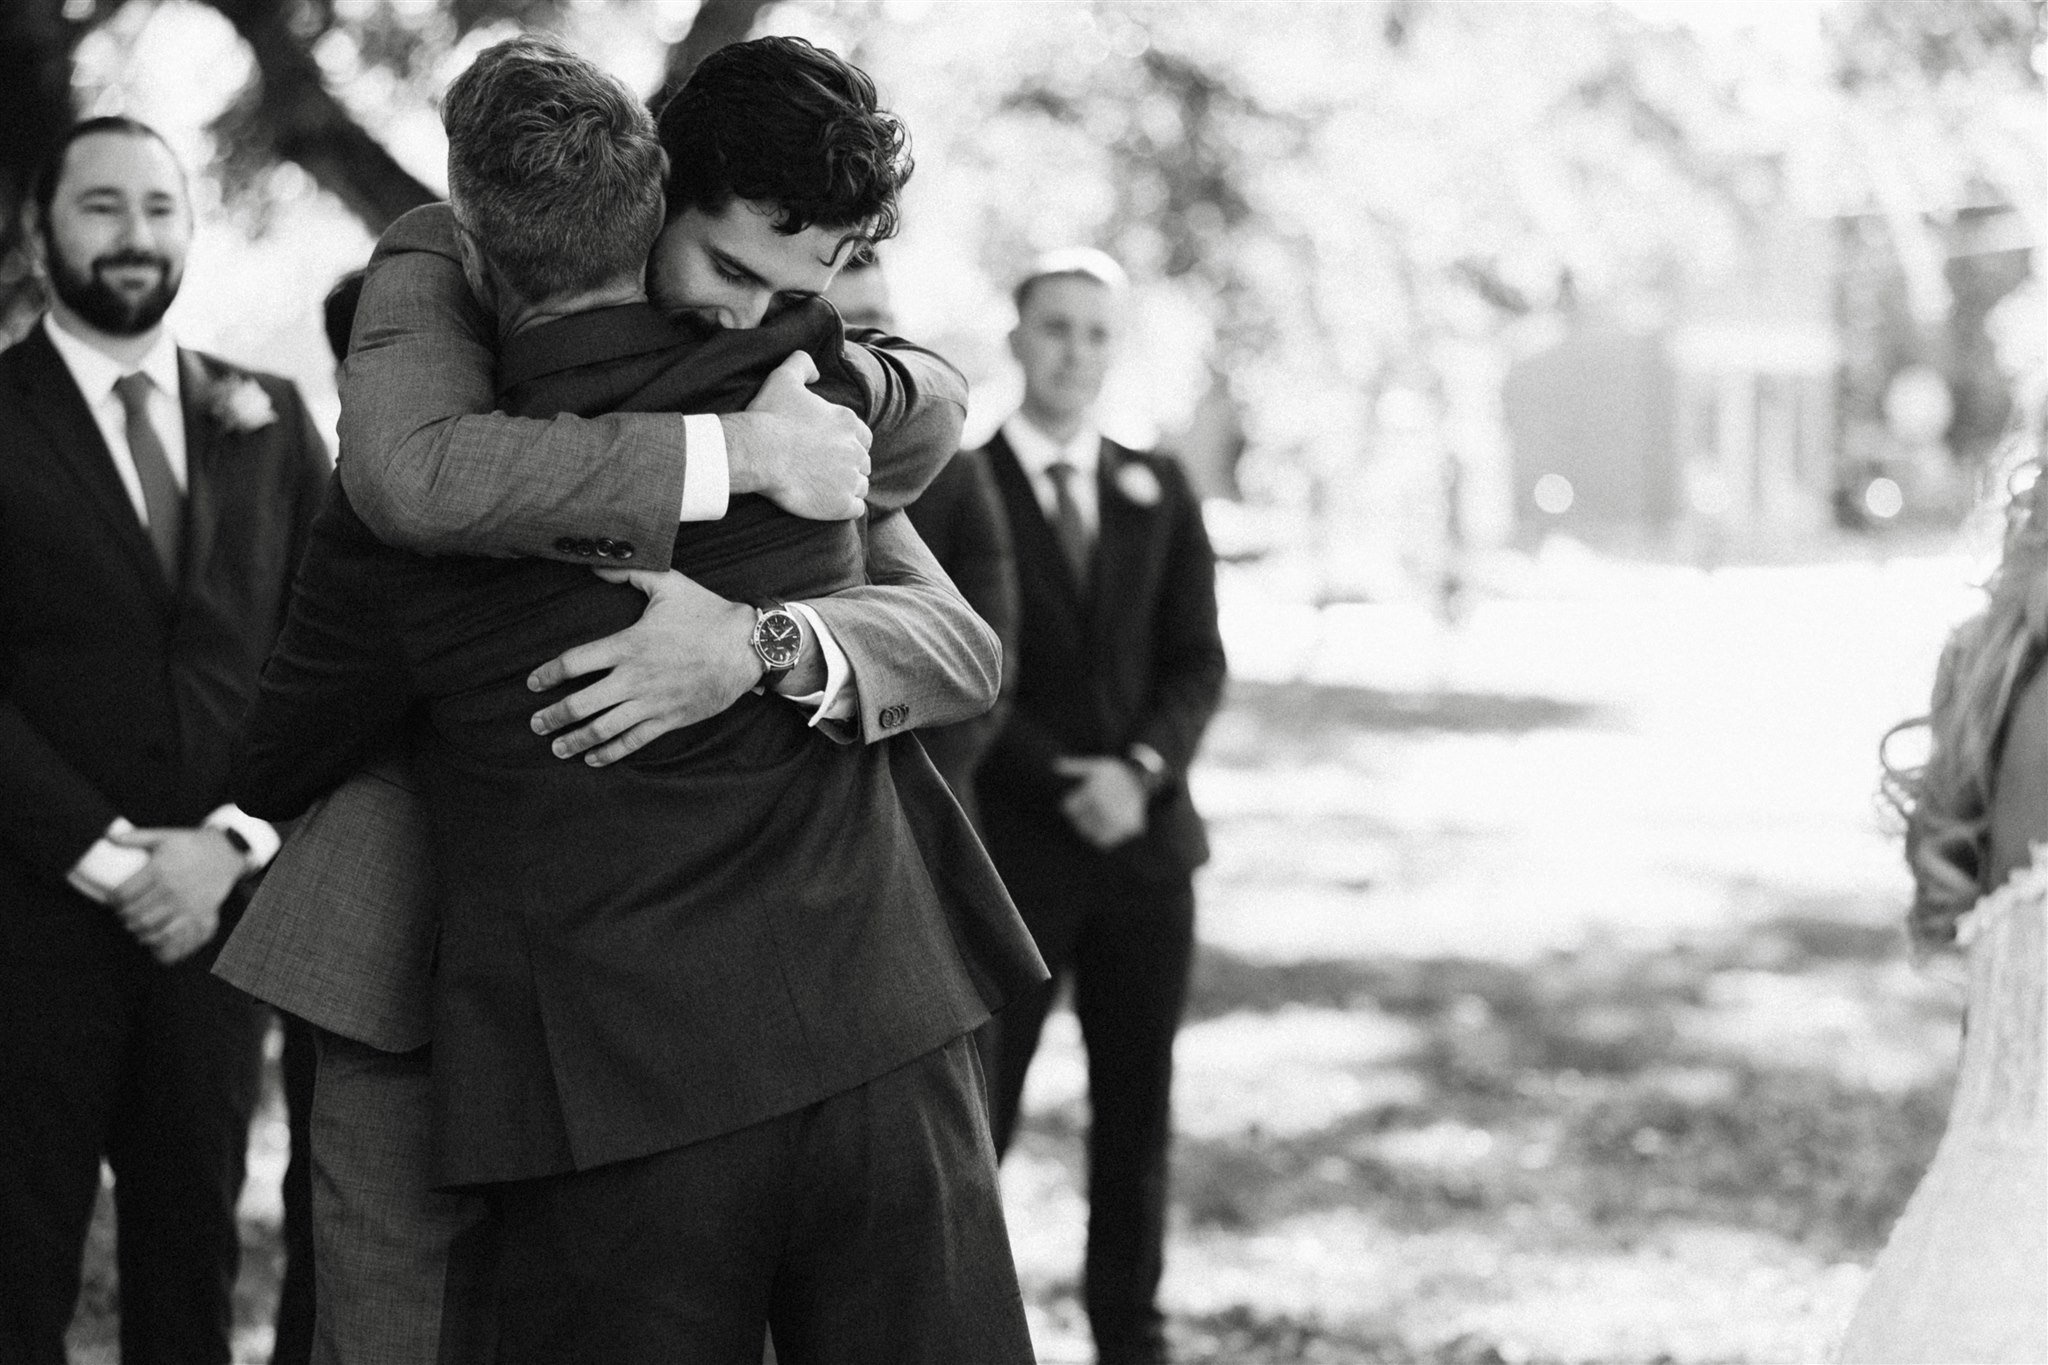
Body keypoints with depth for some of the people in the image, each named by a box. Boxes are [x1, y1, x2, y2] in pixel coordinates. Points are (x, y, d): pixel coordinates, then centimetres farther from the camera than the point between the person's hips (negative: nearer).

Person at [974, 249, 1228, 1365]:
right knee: (973, 1116, -4)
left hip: (1146, 843, 4)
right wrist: (1061, 785, -14)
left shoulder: (1158, 493, 10)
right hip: (1010, 849, -4)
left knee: (1137, 1114, 8)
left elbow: (1197, 664, 5)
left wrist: (1141, 769, -13)